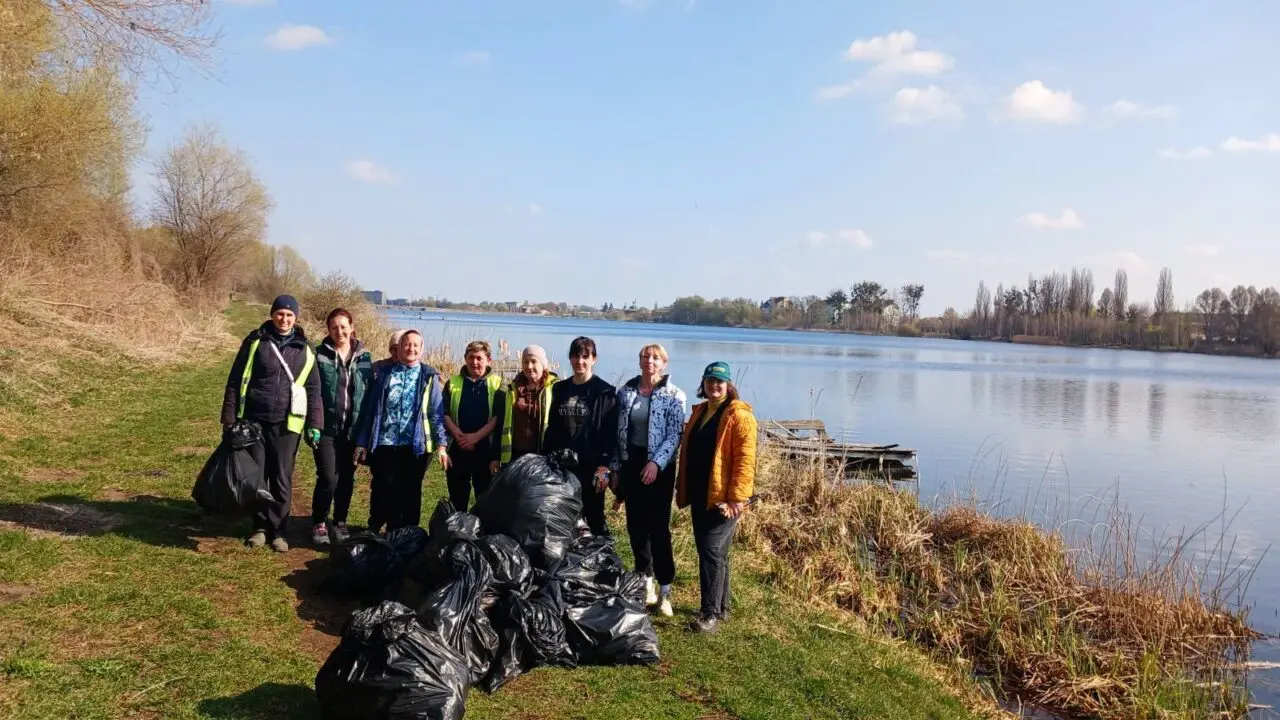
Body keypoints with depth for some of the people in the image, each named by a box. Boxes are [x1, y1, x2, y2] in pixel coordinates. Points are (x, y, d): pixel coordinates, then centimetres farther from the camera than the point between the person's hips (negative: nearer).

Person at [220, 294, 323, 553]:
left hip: (286, 425, 0)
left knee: (282, 480, 4)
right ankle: (261, 526, 22)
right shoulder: (256, 341, 2)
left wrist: (314, 425, 2)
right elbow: (236, 381, 3)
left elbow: (313, 390, 8)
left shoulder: (305, 350, 5)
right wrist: (229, 419, -1)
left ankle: (277, 530, 16)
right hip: (254, 421, 0)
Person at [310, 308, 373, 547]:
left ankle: (340, 522, 26)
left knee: (347, 478, 10)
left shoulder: (364, 357, 5)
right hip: (327, 426, -2)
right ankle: (319, 524, 12)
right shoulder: (319, 354, -2)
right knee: (328, 478, -6)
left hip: (353, 428, 3)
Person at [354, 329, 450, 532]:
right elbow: (370, 410, 7)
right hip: (385, 444, 0)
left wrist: (441, 444, -9)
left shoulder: (429, 377, 5)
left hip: (416, 445, 0)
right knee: (383, 491, 5)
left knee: (411, 493, 9)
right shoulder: (385, 374, 7)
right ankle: (374, 531, 21)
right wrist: (362, 442, 3)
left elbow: (437, 413, 0)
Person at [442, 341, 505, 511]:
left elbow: (499, 416, -6)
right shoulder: (453, 383, 9)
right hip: (457, 449, 2)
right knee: (457, 499, 8)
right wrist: (459, 436, -14)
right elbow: (444, 413, 1)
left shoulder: (497, 384, 3)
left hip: (486, 449, -2)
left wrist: (476, 436, -16)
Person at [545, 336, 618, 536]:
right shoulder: (560, 389, 10)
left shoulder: (605, 392, -4)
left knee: (594, 517, 4)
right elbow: (552, 428, 13)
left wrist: (604, 466, -15)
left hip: (591, 465, -4)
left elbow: (610, 433, -9)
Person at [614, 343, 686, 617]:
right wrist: (615, 467, 7)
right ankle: (646, 581, 23)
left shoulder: (674, 396, -4)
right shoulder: (625, 391, 7)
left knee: (658, 527, -3)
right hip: (631, 463, 4)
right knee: (635, 524, 9)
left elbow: (674, 435, -10)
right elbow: (617, 430, 10)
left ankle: (665, 589, 5)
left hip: (658, 467, -4)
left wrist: (656, 463, -21)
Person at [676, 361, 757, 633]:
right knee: (711, 552, 14)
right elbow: (688, 453, 20)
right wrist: (682, 488, 17)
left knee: (712, 552, -9)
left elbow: (745, 459, -16)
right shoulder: (699, 412, 15)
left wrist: (737, 497, -20)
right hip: (700, 496, 8)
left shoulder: (739, 416, -10)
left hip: (722, 498, -8)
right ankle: (720, 607, 26)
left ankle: (711, 613, -1)